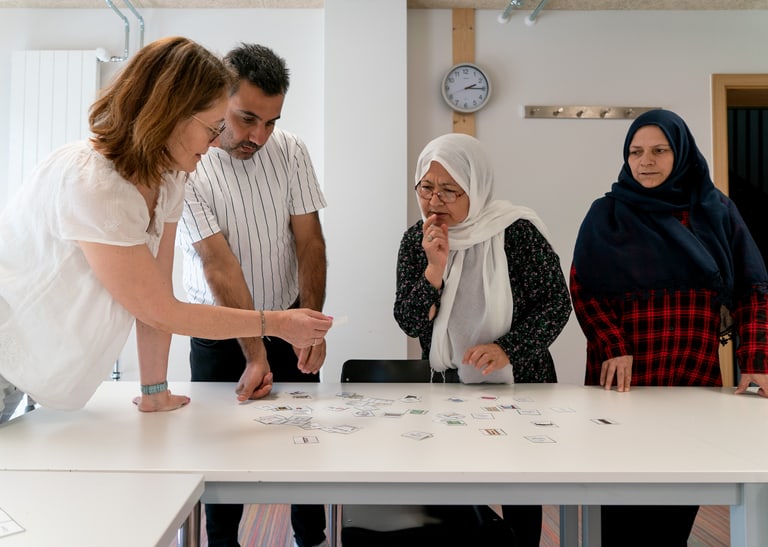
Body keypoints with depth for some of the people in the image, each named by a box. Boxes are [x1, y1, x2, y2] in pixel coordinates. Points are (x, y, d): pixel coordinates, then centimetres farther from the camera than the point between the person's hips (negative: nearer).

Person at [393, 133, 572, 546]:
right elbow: (409, 324, -7)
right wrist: (434, 268, -22)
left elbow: (556, 303, -12)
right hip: (449, 387, 3)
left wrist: (508, 349, -26)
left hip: (519, 385, -3)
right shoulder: (416, 240, -4)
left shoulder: (516, 231, -16)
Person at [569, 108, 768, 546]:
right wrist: (611, 348, -17)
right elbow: (582, 289, -3)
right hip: (627, 378, -2)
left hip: (698, 376, 2)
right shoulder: (608, 215, 1)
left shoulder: (716, 211, 7)